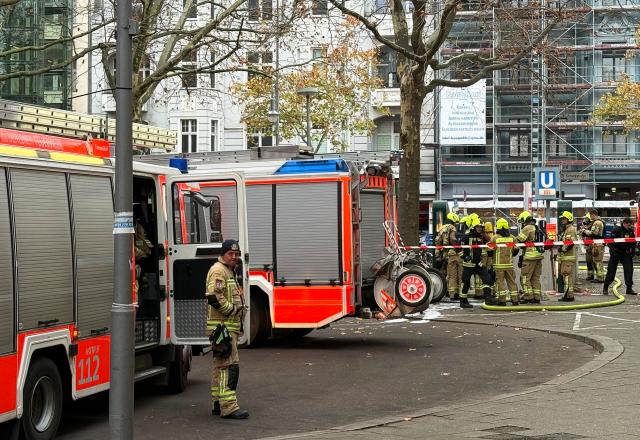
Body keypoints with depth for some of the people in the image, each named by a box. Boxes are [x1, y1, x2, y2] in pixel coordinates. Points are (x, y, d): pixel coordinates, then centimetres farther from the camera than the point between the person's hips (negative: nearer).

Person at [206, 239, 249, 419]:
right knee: (229, 365, -14)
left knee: (221, 365, 14)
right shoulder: (218, 270, -12)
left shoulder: (228, 271, 21)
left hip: (230, 326, 11)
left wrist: (239, 310, 16)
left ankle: (218, 403, 21)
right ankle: (229, 407, -17)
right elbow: (213, 296, -24)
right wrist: (232, 310, -16)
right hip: (222, 326, -11)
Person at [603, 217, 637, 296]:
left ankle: (629, 288, 3)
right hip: (616, 253, -4)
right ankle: (605, 288, 8)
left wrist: (632, 252, 6)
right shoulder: (616, 230, -11)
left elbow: (633, 243, 16)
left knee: (629, 270, -3)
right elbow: (611, 242, -13)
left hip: (626, 253, 5)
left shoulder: (631, 231, 6)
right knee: (611, 271, -1)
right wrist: (613, 252, -18)